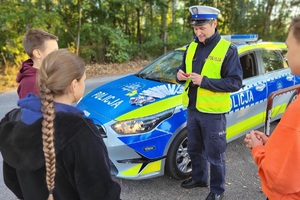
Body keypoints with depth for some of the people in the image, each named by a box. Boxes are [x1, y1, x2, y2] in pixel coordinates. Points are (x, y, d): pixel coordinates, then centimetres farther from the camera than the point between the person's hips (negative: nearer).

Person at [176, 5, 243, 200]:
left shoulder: (228, 50, -12)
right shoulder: (192, 47, 6)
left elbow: (236, 82, -15)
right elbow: (183, 70, 16)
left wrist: (204, 81, -25)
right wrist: (180, 75, -9)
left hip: (213, 112, -6)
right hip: (192, 109, 6)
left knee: (214, 155, 9)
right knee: (194, 149, 21)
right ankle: (199, 178, 44)